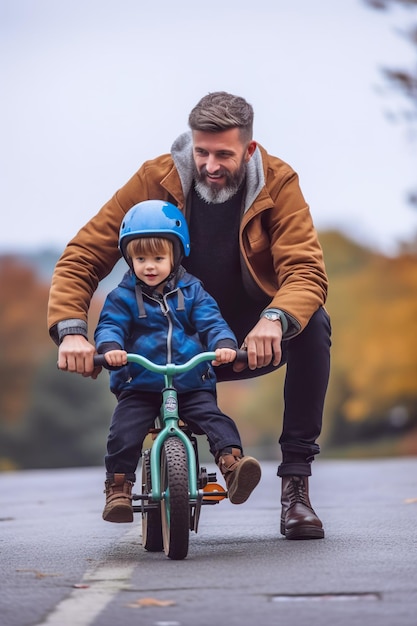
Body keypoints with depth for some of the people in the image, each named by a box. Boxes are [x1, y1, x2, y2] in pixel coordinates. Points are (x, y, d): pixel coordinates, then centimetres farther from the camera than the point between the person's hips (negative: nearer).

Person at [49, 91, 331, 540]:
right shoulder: (157, 180, -15)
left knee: (313, 323, -31)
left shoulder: (277, 183, -16)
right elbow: (81, 257, -16)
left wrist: (274, 320, -51)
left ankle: (295, 483, -24)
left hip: (256, 341, -1)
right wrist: (71, 330, -34)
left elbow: (305, 271, -28)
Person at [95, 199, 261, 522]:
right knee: (123, 435, -17)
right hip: (139, 386, 0)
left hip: (192, 384, 1)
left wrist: (224, 345, -25)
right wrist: (110, 347, -31)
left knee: (216, 420, -21)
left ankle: (233, 464, -27)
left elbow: (212, 322, -3)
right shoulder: (123, 296, 4)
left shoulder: (191, 290, 6)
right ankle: (118, 489, -8)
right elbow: (109, 326, -7)